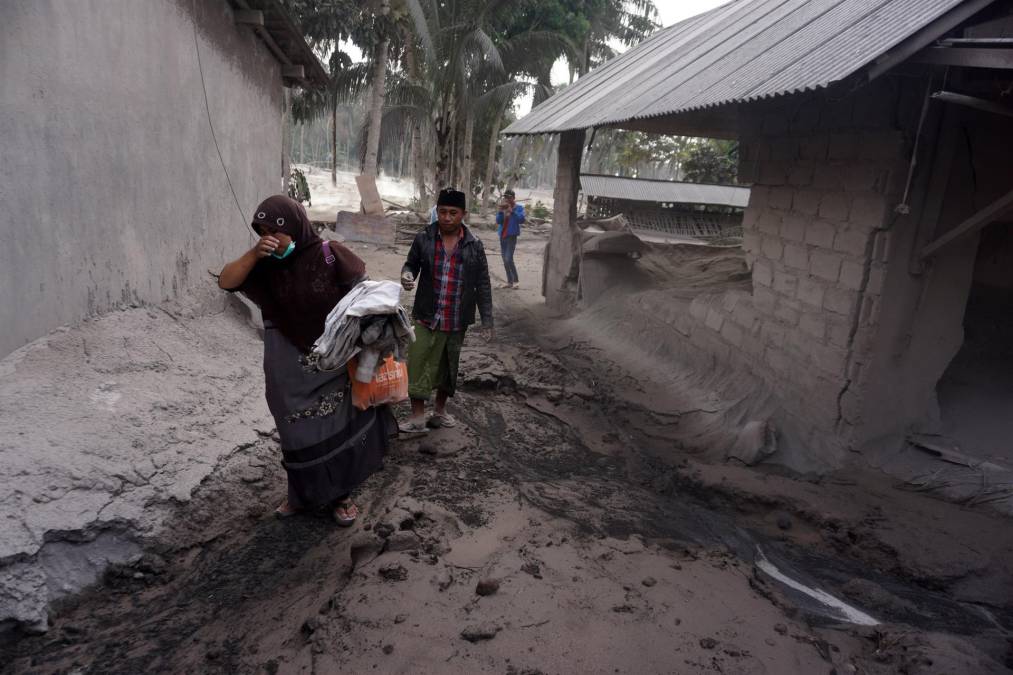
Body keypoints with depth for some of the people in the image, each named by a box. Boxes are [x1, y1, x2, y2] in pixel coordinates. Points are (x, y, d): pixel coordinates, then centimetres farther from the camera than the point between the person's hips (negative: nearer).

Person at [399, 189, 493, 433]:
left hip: (457, 321, 1)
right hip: (427, 317, -1)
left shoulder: (474, 246, -1)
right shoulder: (423, 239, -2)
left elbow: (483, 285, 3)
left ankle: (440, 410, 32)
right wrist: (407, 275, -14)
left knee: (448, 366, 14)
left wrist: (487, 320, 1)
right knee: (419, 365, -4)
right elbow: (411, 264, 11)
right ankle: (417, 417, 7)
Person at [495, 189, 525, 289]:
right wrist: (500, 211, -17)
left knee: (508, 259, -14)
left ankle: (516, 280, 0)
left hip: (511, 236, -6)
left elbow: (521, 219, -20)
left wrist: (512, 211, -26)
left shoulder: (519, 208, -5)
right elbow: (498, 221, -2)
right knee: (505, 261, 9)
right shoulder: (502, 207, 6)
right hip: (502, 236, 6)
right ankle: (509, 281, 19)